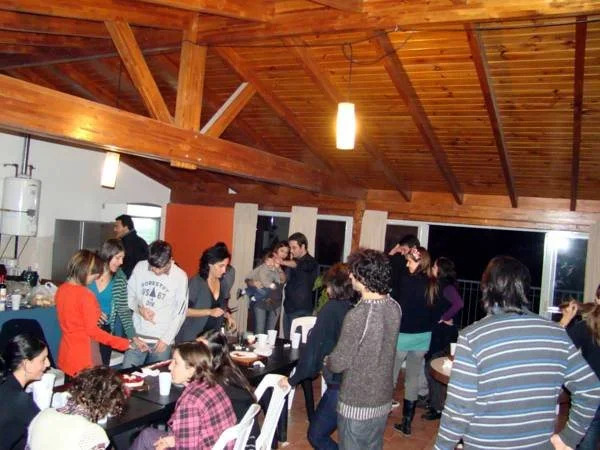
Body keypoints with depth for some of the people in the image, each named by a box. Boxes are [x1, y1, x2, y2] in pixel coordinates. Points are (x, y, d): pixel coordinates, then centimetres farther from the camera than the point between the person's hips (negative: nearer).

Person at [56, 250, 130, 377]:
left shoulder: (61, 289, 2)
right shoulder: (85, 295, -20)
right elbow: (92, 330, -21)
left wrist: (94, 315, 11)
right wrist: (124, 343, -20)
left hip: (66, 354, 8)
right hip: (84, 358, -8)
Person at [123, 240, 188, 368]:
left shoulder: (180, 277, -8)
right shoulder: (140, 267, -3)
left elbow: (180, 313, -4)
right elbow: (129, 294, 8)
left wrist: (166, 339, -7)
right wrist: (139, 308, -11)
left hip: (162, 340, -2)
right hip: (137, 336, 2)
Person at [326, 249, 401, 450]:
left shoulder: (358, 315, -27)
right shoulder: (394, 307, -5)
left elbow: (338, 363, -19)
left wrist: (327, 361, 4)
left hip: (357, 404, -6)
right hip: (383, 400, 6)